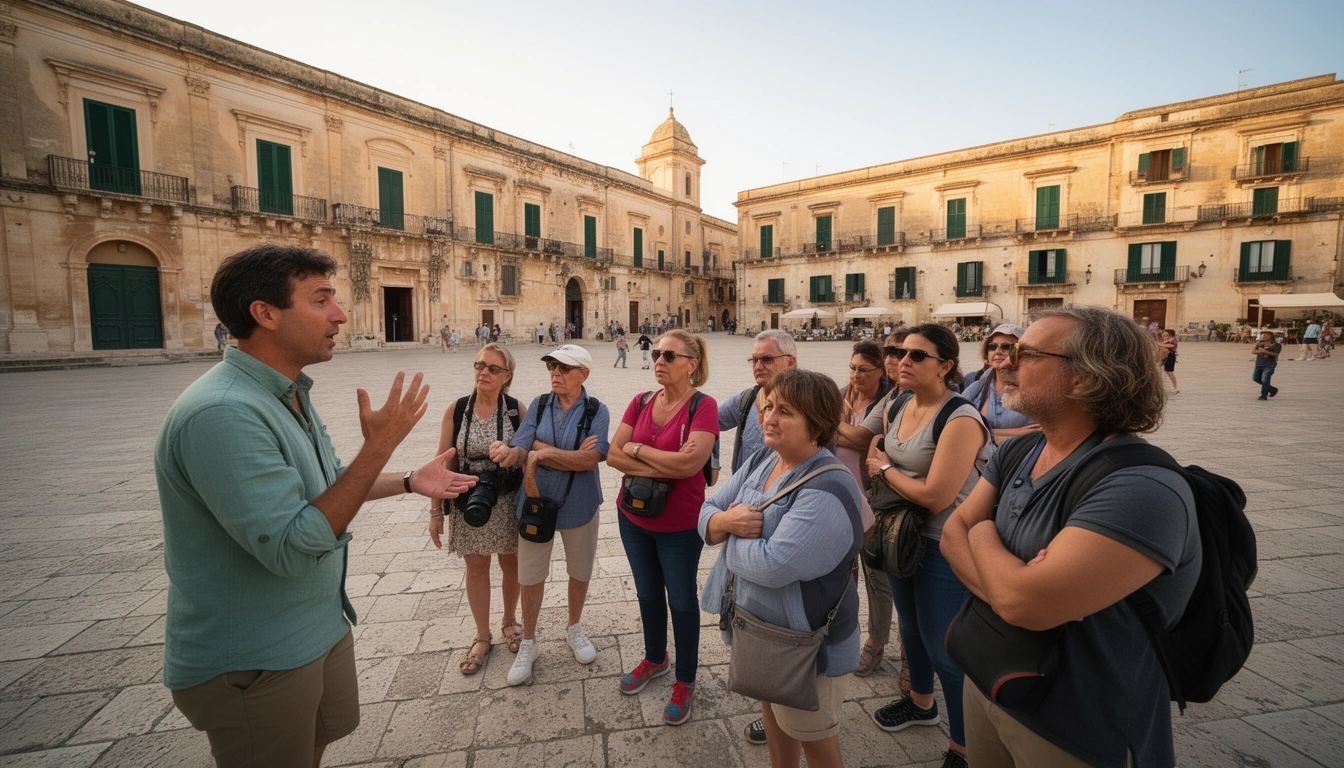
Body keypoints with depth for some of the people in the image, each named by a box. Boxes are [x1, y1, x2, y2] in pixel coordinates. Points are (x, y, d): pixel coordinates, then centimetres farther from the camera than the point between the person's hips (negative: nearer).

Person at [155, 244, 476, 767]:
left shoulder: (288, 396, 4)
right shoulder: (221, 414, -30)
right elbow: (291, 549, -31)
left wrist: (409, 481, 10)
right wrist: (379, 447, -30)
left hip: (321, 626, 9)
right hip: (252, 663, -9)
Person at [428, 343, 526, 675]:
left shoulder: (517, 410, -8)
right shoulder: (456, 410, -6)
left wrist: (510, 451, -28)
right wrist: (436, 510, -1)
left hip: (508, 501, 0)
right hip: (467, 502, 1)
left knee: (511, 563, 14)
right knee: (476, 567, 12)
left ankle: (510, 620, 41)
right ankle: (482, 637, 33)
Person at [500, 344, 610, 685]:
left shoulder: (596, 411, -10)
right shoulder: (539, 405, -3)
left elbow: (591, 459, -22)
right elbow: (523, 448, -14)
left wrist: (543, 453, -21)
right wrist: (572, 457, -29)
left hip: (578, 505, -1)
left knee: (580, 571, 17)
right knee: (531, 575, 12)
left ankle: (574, 627, 44)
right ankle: (528, 643, 34)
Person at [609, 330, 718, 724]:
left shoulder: (703, 406, -17)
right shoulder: (641, 402, -1)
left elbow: (689, 462, -29)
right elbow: (613, 455, -7)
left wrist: (637, 449, -16)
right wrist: (663, 467, -20)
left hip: (680, 525, -5)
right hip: (634, 517, 5)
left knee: (681, 599, 13)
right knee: (647, 593, 23)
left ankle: (685, 681, 35)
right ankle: (655, 659, 49)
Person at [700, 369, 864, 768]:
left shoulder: (828, 491, -29)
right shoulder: (761, 460, -3)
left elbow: (773, 566, -36)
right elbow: (707, 514, -1)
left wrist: (730, 536, -18)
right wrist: (728, 520, -24)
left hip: (806, 643, -7)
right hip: (755, 626, 8)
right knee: (771, 712, 30)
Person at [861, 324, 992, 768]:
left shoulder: (960, 420, -23)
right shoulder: (899, 408, 0)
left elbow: (935, 495, -29)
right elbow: (876, 449, 17)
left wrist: (885, 471, -15)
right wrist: (878, 462, -4)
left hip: (945, 548, -8)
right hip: (902, 535, 8)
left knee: (945, 649, 6)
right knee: (911, 626, 25)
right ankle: (921, 703, 50)